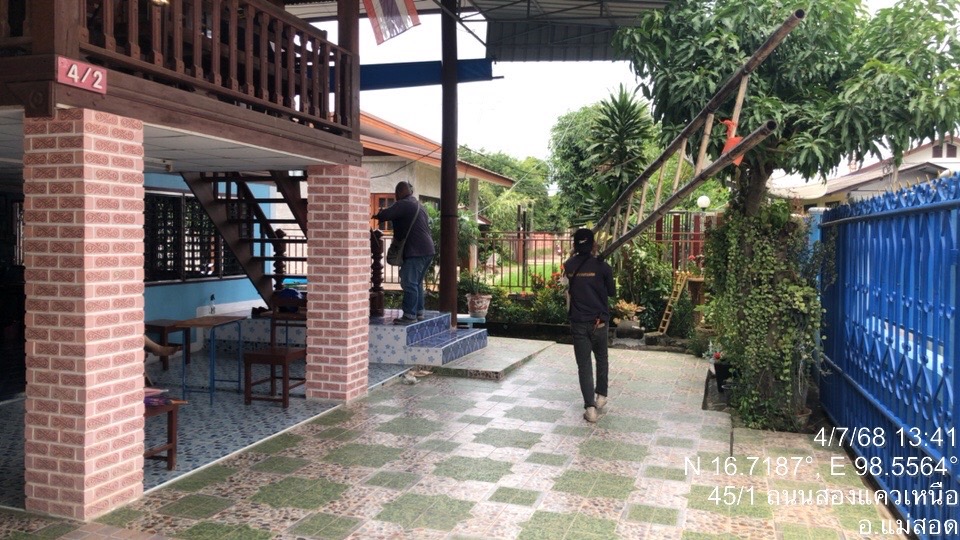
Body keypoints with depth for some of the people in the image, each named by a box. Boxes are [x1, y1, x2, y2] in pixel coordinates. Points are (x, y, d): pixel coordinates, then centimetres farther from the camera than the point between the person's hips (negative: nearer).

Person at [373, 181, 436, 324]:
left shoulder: (403, 204, -8)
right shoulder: (419, 206, 21)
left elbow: (385, 215, -16)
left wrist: (377, 215, 6)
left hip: (415, 251, -9)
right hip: (428, 250, 9)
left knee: (409, 283, -7)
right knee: (417, 283, 16)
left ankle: (410, 315, -7)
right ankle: (419, 312, 19)